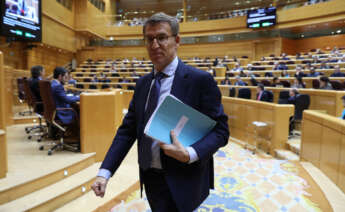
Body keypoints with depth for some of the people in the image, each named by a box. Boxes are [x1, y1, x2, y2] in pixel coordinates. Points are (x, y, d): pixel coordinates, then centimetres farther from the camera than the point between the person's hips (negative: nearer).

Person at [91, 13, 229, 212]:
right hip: (150, 178, 6)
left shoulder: (200, 80, -13)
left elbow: (220, 130, -11)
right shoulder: (143, 83, 5)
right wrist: (105, 172, -5)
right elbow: (128, 129, 3)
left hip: (181, 183, -5)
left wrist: (190, 154, -27)